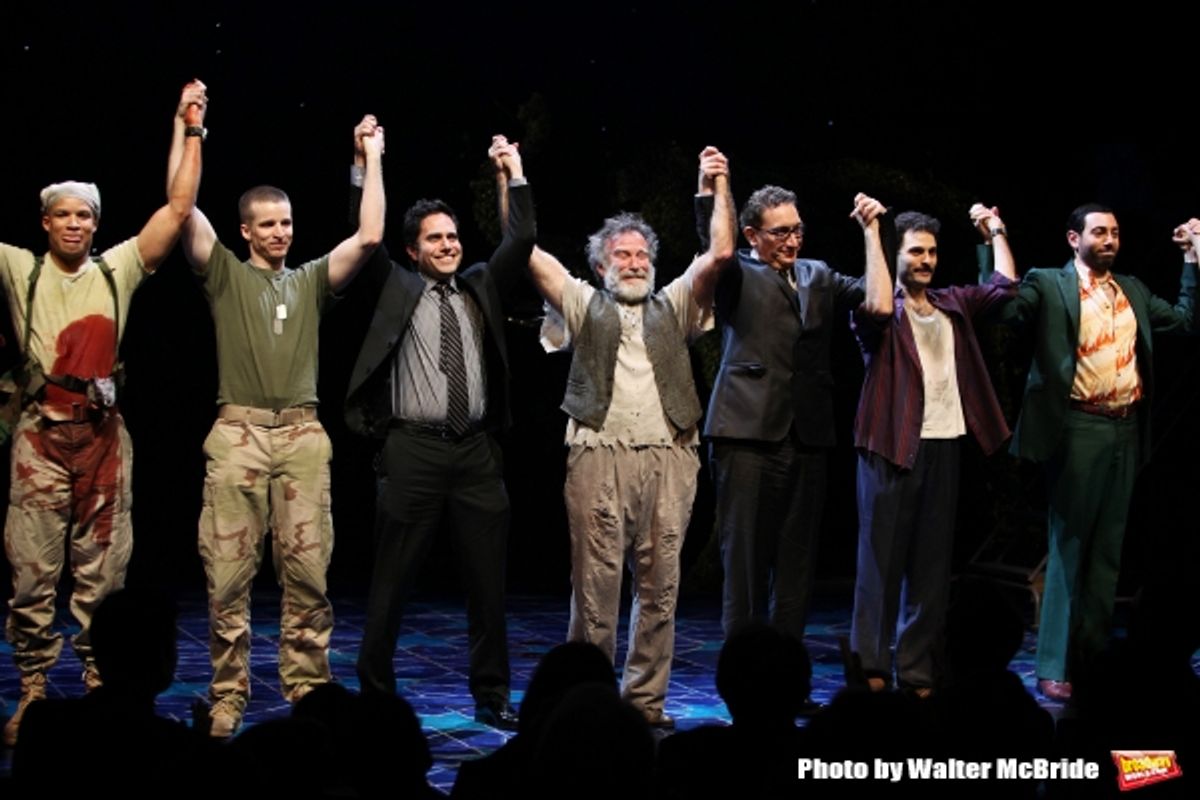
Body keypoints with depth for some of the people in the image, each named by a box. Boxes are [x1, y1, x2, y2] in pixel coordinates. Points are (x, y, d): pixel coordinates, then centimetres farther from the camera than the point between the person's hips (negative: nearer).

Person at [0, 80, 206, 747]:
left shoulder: (117, 270, 9)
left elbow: (178, 208, 5)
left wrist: (191, 131, 2)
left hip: (103, 434, 1)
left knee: (103, 575, 5)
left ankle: (100, 690, 13)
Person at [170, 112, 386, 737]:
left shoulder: (311, 280, 18)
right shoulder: (224, 275, 12)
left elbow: (369, 236, 8)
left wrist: (372, 158, 10)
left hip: (302, 437, 2)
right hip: (238, 434, -2)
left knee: (307, 571, -1)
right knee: (229, 573, -2)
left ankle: (307, 691, 6)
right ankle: (227, 696, 5)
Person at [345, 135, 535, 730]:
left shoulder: (481, 287, 15)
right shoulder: (396, 289, 6)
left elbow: (521, 240, 10)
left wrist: (515, 176, 6)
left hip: (477, 449, 3)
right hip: (416, 447, -3)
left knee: (488, 581, 6)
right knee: (392, 582, 1)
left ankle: (491, 696, 15)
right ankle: (376, 694, 12)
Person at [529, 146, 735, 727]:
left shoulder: (673, 307, 21)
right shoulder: (584, 304, 16)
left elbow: (719, 254, 10)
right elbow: (527, 252, 9)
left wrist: (719, 188, 7)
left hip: (668, 458, 2)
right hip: (600, 456, -2)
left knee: (659, 586, 2)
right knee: (595, 585, -4)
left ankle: (646, 702, 7)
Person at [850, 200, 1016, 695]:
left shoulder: (954, 305, 15)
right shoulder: (886, 310, -1)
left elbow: (1005, 285, 11)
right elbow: (877, 307, -23)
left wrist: (996, 230, 18)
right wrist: (871, 232, -19)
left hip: (944, 446, 5)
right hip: (892, 445, -5)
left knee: (932, 565, 7)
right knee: (882, 559, -2)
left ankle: (919, 672, 12)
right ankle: (871, 669, 2)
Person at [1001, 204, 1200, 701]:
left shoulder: (1132, 290, 16)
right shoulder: (1048, 285, -2)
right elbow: (1003, 309, -16)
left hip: (1126, 430, 6)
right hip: (1078, 429, -6)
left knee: (1108, 549, 10)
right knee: (1069, 546, -3)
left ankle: (1093, 655, 19)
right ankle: (1054, 668, 2)